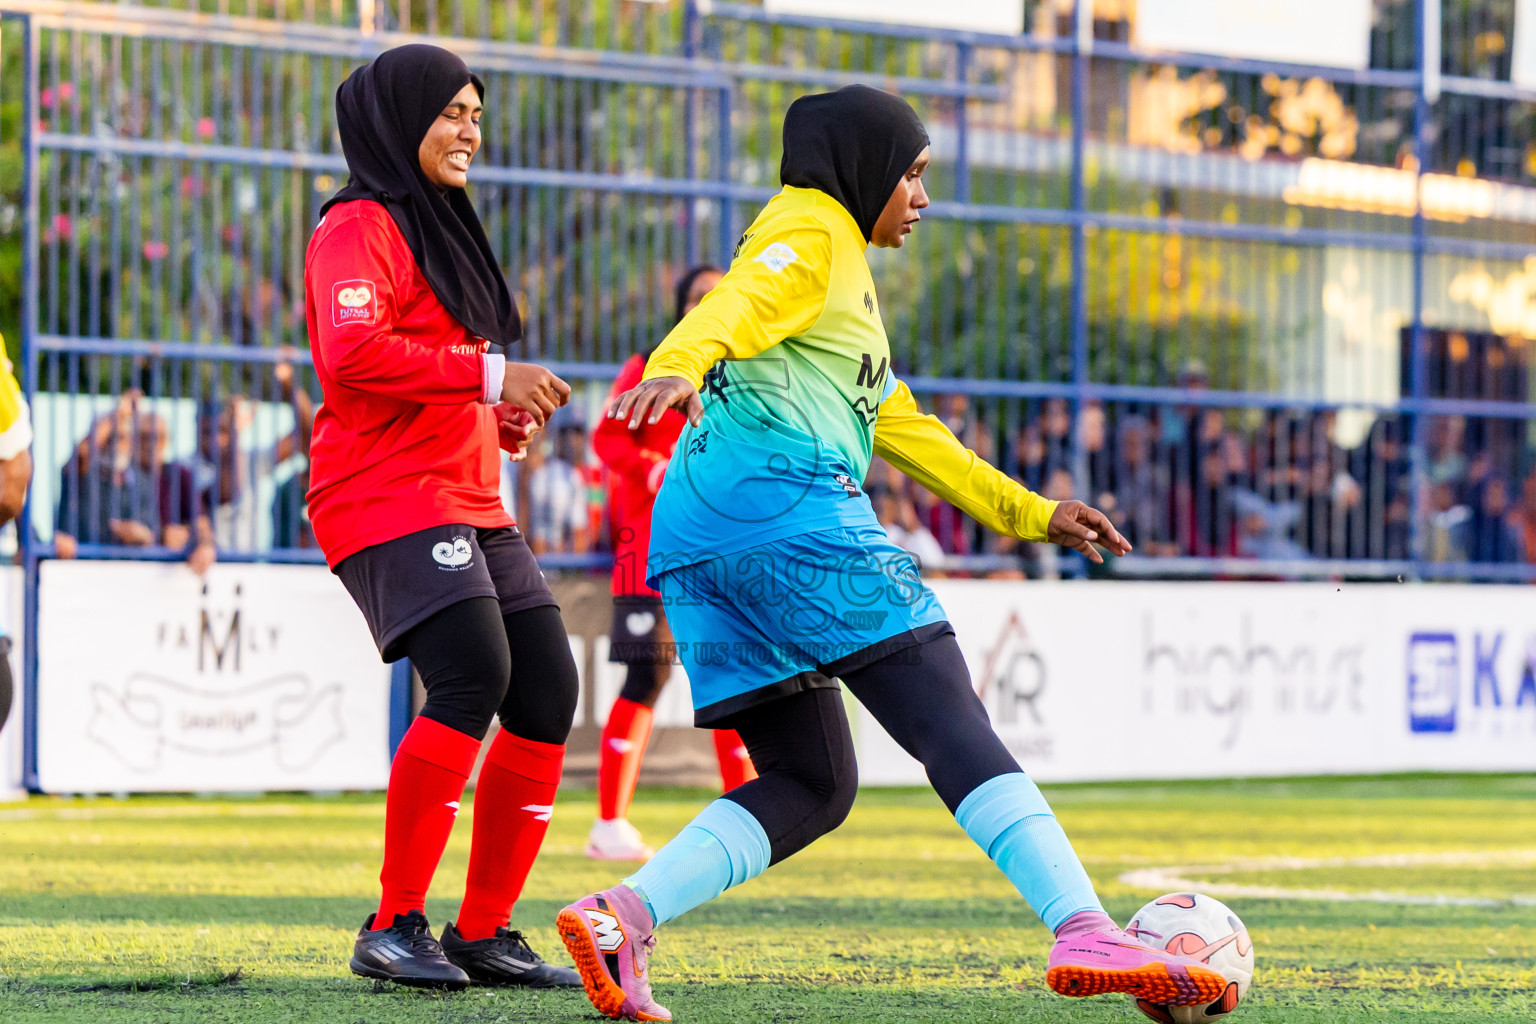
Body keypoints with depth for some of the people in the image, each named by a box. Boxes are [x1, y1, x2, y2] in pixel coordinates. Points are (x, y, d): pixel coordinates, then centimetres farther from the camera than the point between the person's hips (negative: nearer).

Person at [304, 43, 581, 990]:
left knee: (547, 695, 2)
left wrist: (507, 418, 11)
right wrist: (489, 374, -23)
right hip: (389, 499, -10)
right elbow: (354, 354, -23)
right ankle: (394, 929, -19)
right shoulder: (360, 227, -6)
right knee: (471, 678, -25)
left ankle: (484, 935, 9)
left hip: (471, 506, 10)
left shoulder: (441, 231, 25)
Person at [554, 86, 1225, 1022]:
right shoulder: (812, 228, 4)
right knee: (951, 722, -14)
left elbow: (900, 428, 39)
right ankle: (1085, 934, -24)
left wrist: (1031, 512, 39)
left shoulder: (844, 264, 34)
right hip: (782, 496, -10)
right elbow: (735, 305, -18)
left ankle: (622, 916, -10)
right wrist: (677, 367, -40)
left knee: (812, 787, 8)